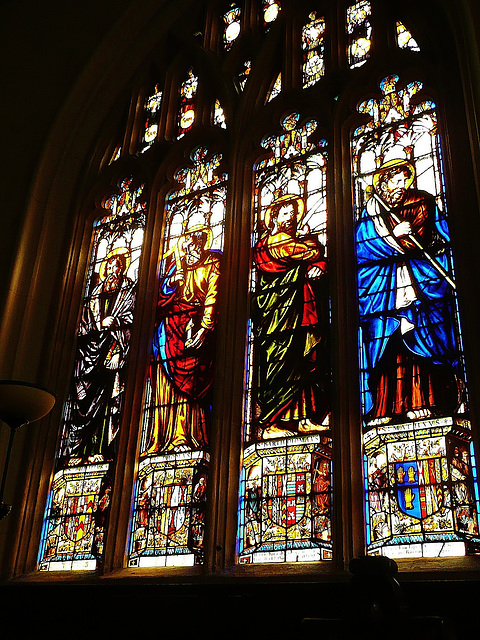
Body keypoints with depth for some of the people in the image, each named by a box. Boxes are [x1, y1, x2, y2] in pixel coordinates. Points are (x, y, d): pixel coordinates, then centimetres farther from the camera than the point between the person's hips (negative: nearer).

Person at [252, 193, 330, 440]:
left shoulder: (296, 238, 23)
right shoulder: (270, 243, -4)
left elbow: (321, 260, 16)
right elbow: (315, 252, -8)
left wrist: (318, 267, -6)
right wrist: (309, 238, 13)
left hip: (303, 310, 8)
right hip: (282, 312, -8)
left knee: (306, 361, 1)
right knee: (281, 364, -10)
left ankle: (304, 418, 2)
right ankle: (270, 423, -6)